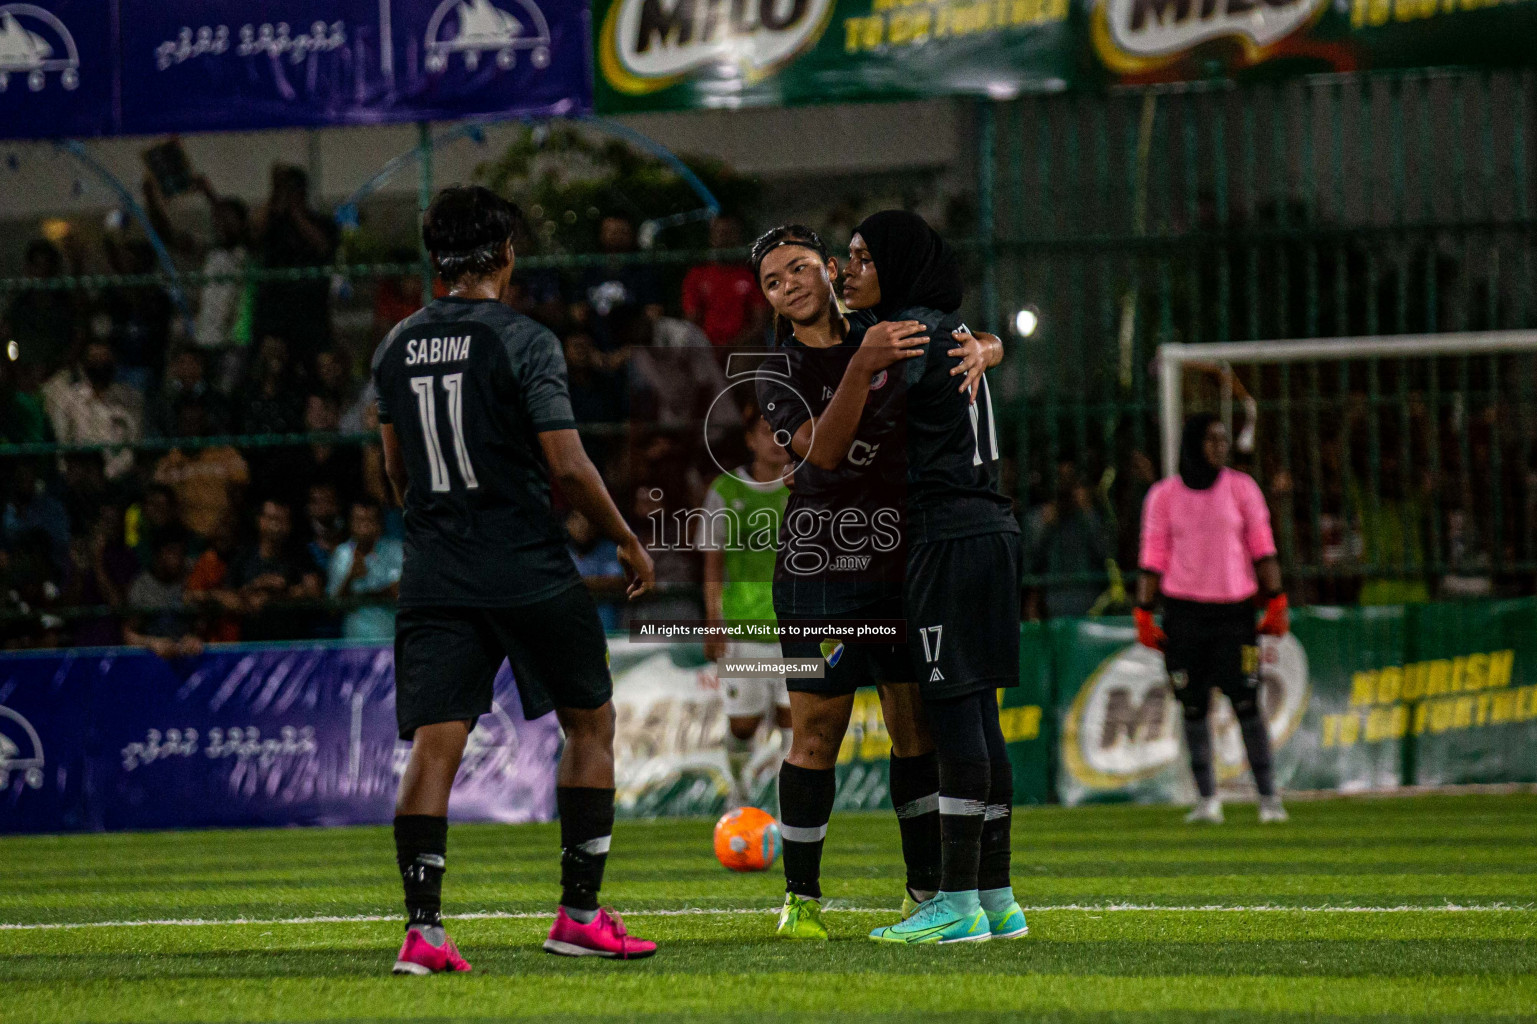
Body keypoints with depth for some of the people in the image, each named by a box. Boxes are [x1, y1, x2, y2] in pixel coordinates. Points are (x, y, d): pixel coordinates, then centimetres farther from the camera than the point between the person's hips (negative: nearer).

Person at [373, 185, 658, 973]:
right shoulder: (523, 341, -9)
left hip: (435, 577, 4)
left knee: (433, 746, -2)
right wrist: (629, 543, 1)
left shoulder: (398, 347, 8)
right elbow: (568, 467, -13)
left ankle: (422, 928, -14)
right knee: (590, 724, 13)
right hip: (529, 573, -4)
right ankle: (579, 915, 12)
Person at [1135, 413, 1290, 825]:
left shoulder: (1241, 487, 4)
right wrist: (1143, 614, -1)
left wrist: (1276, 603, -2)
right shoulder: (1164, 495, 4)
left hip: (1234, 606, -1)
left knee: (1246, 701, -7)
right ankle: (1207, 798, 8)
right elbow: (1153, 558, 5)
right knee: (1193, 706, 1)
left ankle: (1268, 795, -2)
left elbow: (1262, 548, 4)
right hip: (1184, 611, 1)